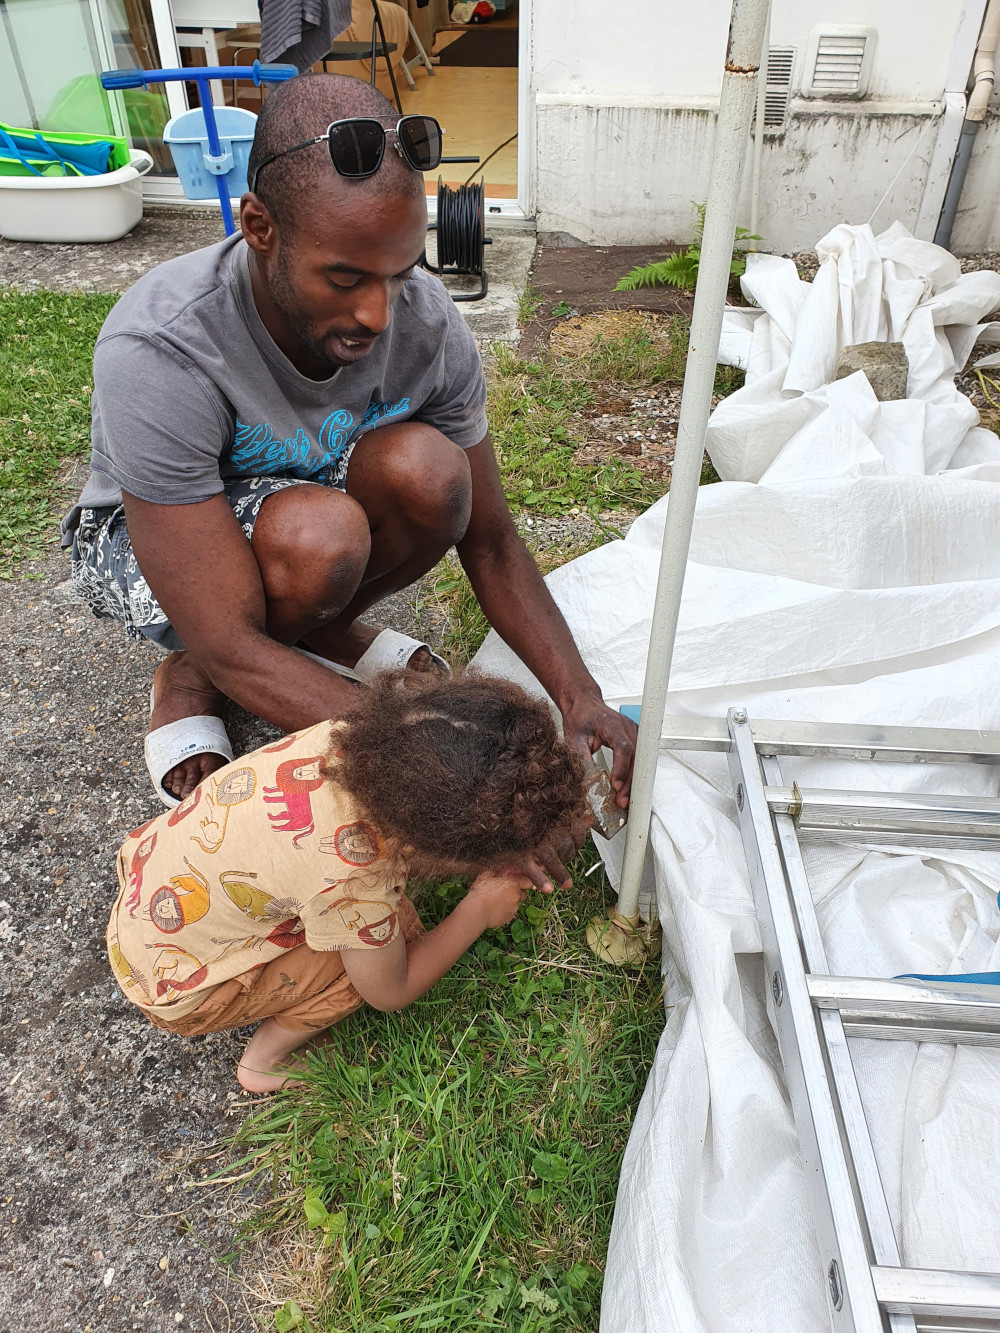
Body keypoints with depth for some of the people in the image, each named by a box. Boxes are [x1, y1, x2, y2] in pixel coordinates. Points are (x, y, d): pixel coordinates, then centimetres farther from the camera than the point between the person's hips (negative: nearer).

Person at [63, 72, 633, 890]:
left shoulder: (427, 321, -22)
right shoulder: (156, 354, -36)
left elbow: (489, 543, -14)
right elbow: (233, 649, -36)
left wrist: (580, 698, -28)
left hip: (310, 500, 4)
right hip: (144, 539, -3)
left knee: (428, 470, -29)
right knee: (317, 536, -38)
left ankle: (325, 632, -1)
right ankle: (185, 679, -5)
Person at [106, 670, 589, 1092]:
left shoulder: (354, 737, -21)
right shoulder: (355, 882, -37)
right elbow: (391, 991, -16)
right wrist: (479, 910, -10)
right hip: (173, 989, -6)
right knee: (394, 933, -13)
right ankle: (264, 1062, 7)